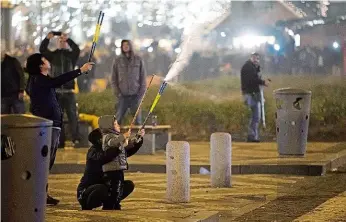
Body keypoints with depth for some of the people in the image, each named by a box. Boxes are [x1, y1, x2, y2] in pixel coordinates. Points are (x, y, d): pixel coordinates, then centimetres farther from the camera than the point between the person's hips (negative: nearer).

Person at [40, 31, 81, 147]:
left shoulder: (71, 55, 6)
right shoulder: (53, 55, 9)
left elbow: (77, 50, -15)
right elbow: (42, 50, -6)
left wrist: (68, 39, -27)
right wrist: (47, 39, -23)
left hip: (69, 91, -2)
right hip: (56, 91, 2)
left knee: (72, 116, -6)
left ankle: (76, 139, -6)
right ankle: (60, 141, 6)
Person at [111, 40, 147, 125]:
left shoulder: (138, 60, 4)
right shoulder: (117, 61, 5)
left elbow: (143, 77, 5)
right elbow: (114, 78, 6)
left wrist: (141, 92, -3)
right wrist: (117, 93, -4)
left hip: (136, 95, 0)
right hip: (123, 96, 0)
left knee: (137, 118, 2)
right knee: (118, 118, -2)